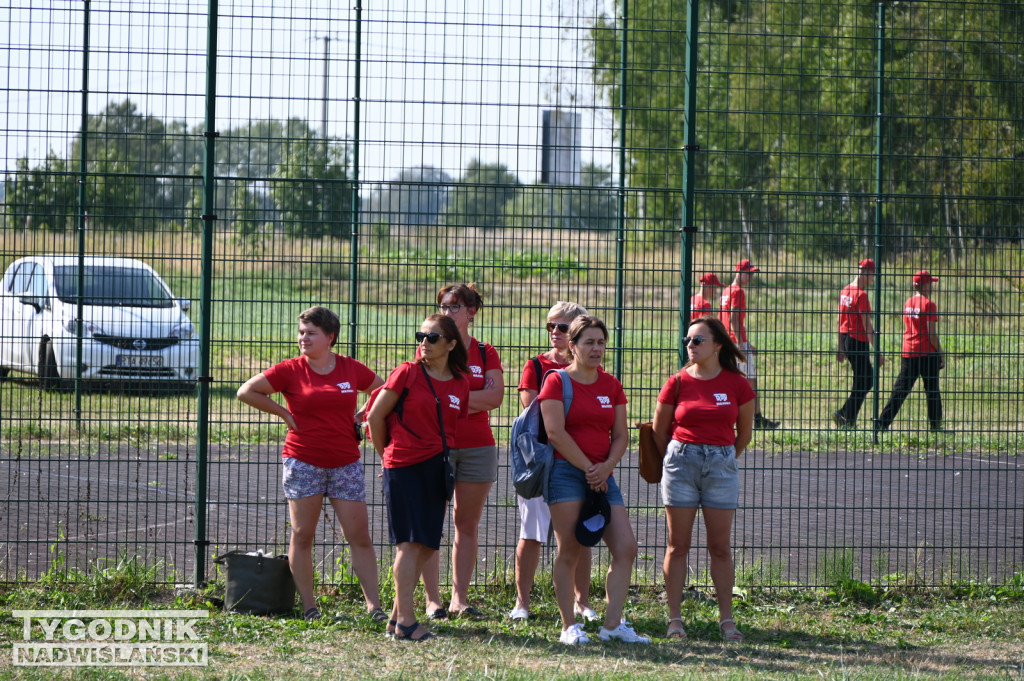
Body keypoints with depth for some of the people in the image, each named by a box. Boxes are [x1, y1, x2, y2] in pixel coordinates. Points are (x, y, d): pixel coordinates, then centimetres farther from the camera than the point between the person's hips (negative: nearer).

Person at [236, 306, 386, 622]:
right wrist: (284, 414, -2)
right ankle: (308, 606, 8)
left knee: (360, 537, -1)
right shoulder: (291, 370, -2)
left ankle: (374, 606, 2)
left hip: (345, 463, 2)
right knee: (302, 536, 1)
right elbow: (246, 392, -1)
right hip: (303, 462, -1)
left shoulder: (352, 369, 4)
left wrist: (362, 415, 7)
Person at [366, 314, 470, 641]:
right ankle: (405, 621, -9)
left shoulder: (460, 383, 8)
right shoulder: (408, 373, -4)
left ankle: (398, 614, 18)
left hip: (437, 467, 5)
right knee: (410, 543, -9)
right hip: (404, 466, -5)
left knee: (427, 545, 6)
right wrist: (387, 455, 7)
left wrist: (448, 473, 12)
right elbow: (375, 415, 0)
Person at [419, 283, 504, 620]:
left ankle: (460, 598, 11)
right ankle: (433, 600, -3)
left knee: (467, 523, 6)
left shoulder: (485, 353, 9)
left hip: (477, 447, 3)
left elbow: (496, 396, -5)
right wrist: (474, 401, -10)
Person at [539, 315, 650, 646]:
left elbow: (621, 435, 12)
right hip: (567, 471, -6)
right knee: (569, 552, -7)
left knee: (626, 547, -4)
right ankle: (569, 627, 0)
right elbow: (555, 432, -12)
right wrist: (588, 468, -12)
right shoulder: (557, 381, -3)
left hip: (602, 474, 6)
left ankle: (613, 624, 2)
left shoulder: (611, 385, 14)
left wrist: (607, 467, -6)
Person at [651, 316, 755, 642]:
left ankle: (727, 619, 9)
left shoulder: (737, 384, 0)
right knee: (678, 545, 2)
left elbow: (744, 433, 12)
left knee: (720, 547, 2)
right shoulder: (677, 383, 0)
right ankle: (674, 619, 7)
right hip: (681, 461, 0)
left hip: (722, 464, 0)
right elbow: (659, 431, 11)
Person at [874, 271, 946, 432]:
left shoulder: (908, 303, 10)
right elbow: (932, 333, -16)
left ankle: (883, 421, -3)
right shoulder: (928, 304, -12)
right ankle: (935, 424, 10)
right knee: (932, 390, 5)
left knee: (901, 388, 5)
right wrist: (941, 353, -7)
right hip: (927, 352, -6)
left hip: (908, 352, 6)